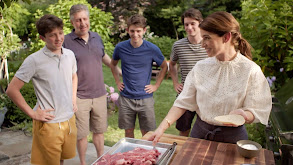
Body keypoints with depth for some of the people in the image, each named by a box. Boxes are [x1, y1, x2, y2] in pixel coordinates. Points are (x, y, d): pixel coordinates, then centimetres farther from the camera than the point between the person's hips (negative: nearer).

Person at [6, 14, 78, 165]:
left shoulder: (69, 55, 2)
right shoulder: (34, 60, -16)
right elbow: (12, 90, -13)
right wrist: (32, 113, -13)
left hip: (69, 119, 5)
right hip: (48, 124, -5)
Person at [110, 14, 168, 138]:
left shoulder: (152, 49, -7)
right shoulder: (120, 47, -3)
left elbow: (164, 67, 8)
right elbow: (113, 64, 17)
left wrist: (156, 85, 1)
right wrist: (117, 82, 7)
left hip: (145, 98, -1)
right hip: (126, 98, 1)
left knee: (146, 134, 8)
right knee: (128, 131, 13)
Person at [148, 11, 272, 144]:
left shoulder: (251, 70, -15)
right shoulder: (201, 67, -5)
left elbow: (258, 112, -11)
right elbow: (183, 102, -5)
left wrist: (243, 115, -33)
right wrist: (162, 128, -13)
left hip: (232, 137, -3)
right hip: (200, 133, 3)